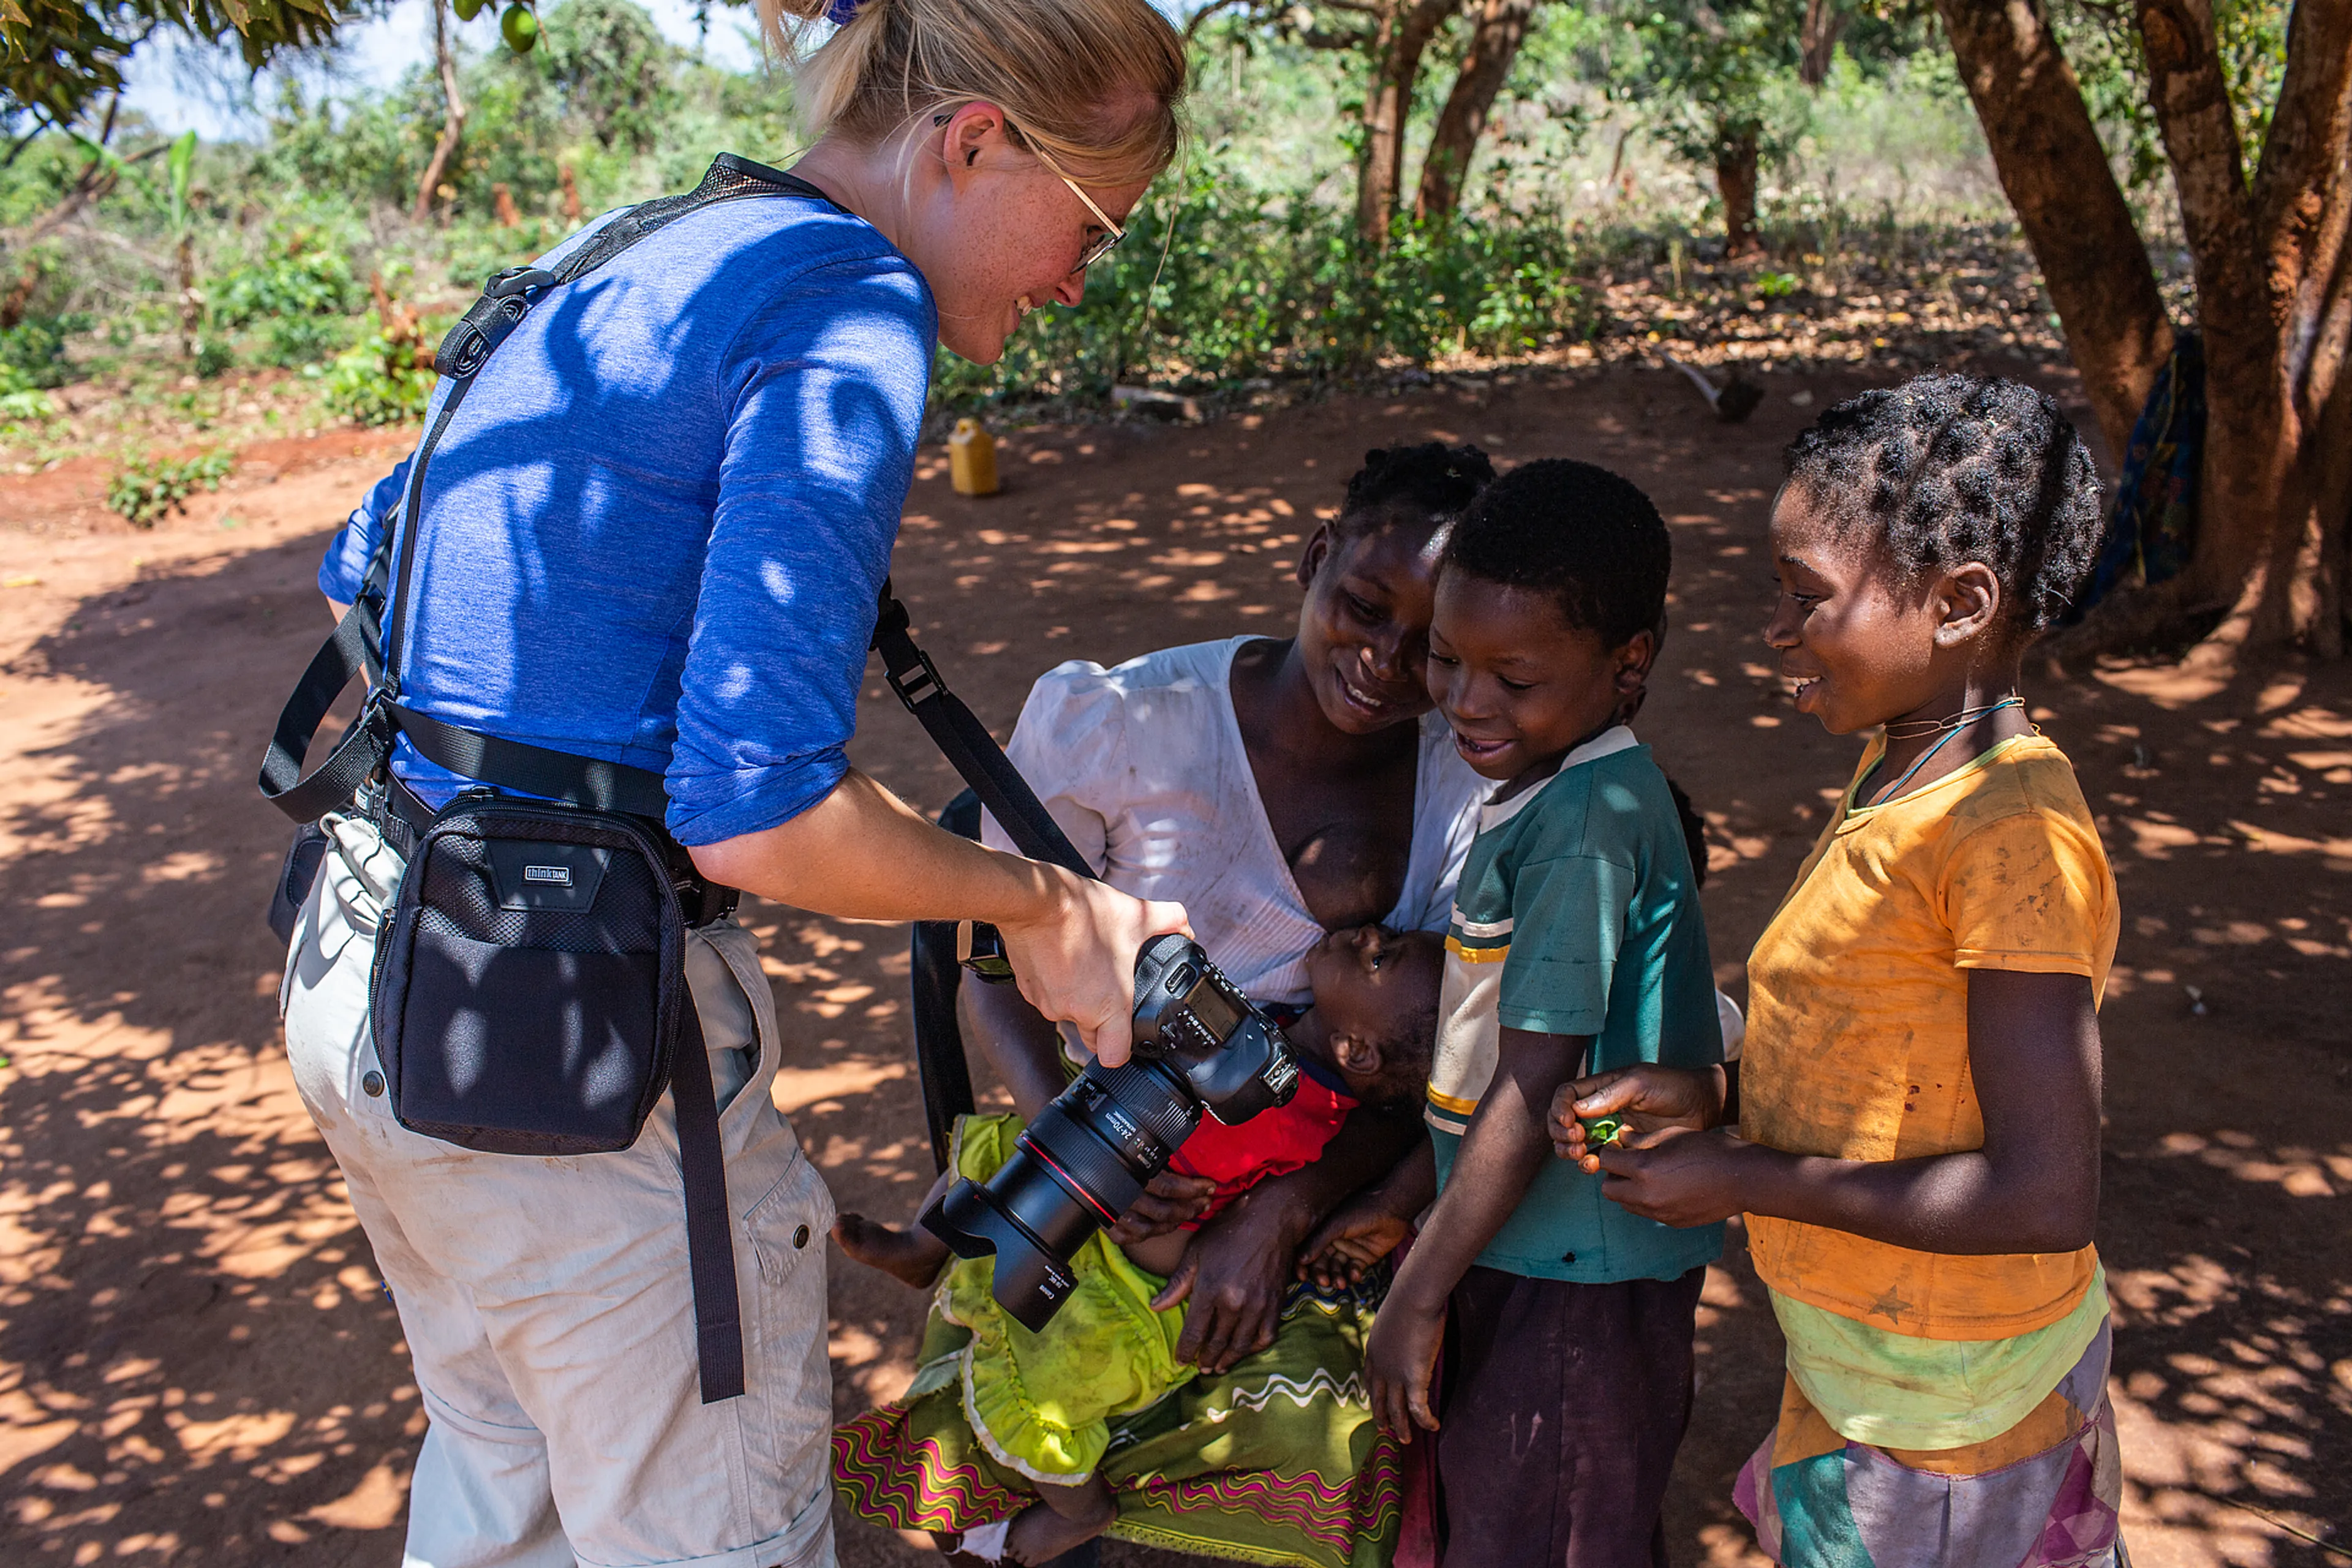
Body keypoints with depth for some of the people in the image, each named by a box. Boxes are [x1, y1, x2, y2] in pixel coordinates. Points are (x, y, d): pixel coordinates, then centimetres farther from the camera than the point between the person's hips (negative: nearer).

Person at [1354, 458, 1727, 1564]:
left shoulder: (1589, 819, -25)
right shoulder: (1537, 787, 4)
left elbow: (1535, 1087, -24)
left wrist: (1418, 1294, -16)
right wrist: (1414, 1195, 16)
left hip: (1579, 1275, -9)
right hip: (1516, 1247, 9)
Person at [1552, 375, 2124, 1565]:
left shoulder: (2015, 836, -27)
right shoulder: (1904, 766, 1)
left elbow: (2043, 1197, -28)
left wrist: (1744, 1179, -20)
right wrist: (1712, 1098, -3)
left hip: (1938, 1414, -8)